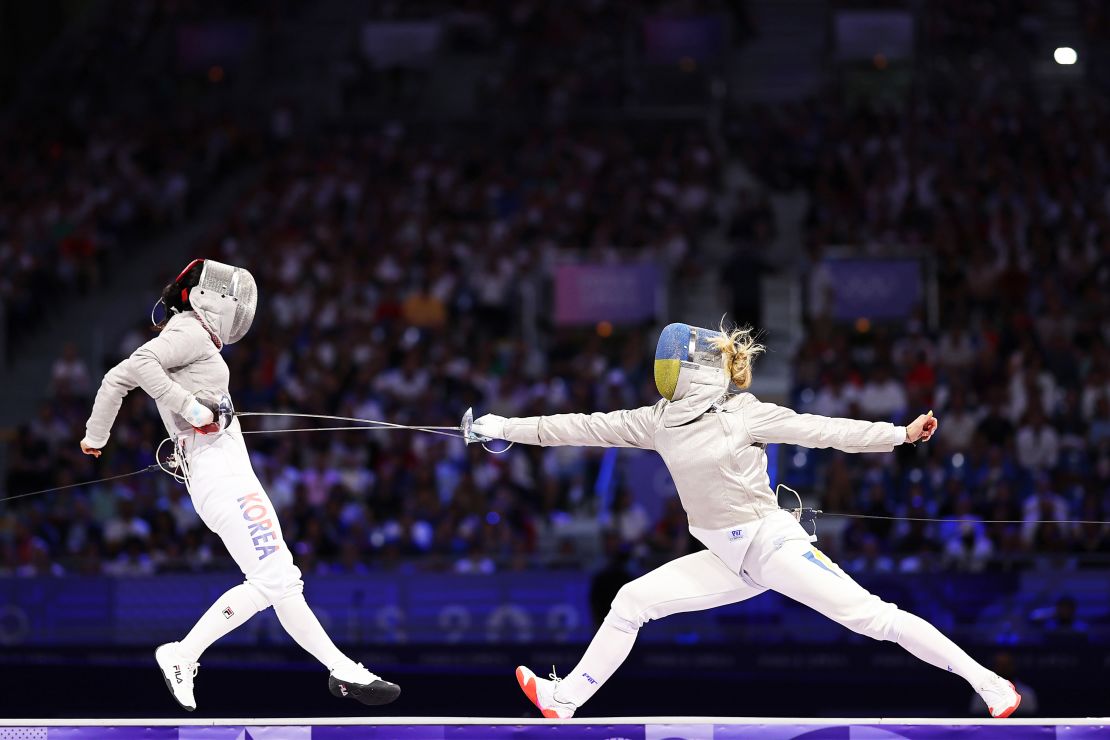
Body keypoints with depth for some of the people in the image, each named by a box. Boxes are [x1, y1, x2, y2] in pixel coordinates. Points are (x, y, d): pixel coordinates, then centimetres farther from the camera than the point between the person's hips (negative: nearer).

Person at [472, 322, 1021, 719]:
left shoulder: (743, 414, -12)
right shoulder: (660, 421, 4)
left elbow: (826, 431, -13)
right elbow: (585, 428, 7)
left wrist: (901, 434, -22)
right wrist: (505, 428, 7)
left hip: (774, 544, -6)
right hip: (730, 560, 6)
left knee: (874, 618, -15)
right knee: (631, 602, 2)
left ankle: (987, 684, -13)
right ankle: (563, 700, 11)